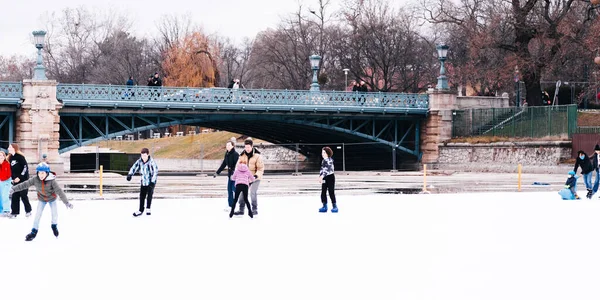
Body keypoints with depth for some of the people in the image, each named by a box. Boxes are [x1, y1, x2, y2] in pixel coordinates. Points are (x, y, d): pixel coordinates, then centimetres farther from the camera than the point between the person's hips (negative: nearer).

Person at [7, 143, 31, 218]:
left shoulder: (20, 157, -10)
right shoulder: (10, 158, 12)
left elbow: (25, 167, -14)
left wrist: (20, 177, -17)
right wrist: (12, 178, 8)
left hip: (23, 179, -7)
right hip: (16, 180, 7)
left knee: (23, 195, -3)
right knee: (15, 196, 3)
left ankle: (28, 211, 11)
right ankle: (14, 212, 7)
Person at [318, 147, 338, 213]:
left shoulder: (330, 160, -13)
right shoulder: (323, 161, 12)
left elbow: (327, 169, -23)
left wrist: (322, 176, -31)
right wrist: (320, 176, 4)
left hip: (330, 177, -8)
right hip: (324, 178, 8)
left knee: (331, 192, -6)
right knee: (323, 192, 6)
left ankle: (335, 206, 1)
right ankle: (324, 206, 14)